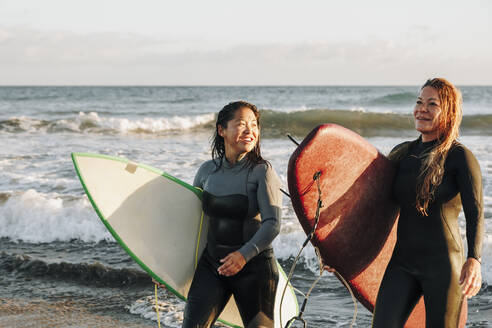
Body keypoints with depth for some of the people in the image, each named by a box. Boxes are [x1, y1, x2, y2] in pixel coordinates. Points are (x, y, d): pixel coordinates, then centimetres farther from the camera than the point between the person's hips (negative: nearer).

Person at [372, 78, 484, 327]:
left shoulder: (459, 157, -5)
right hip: (402, 261, 5)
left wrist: (474, 260, -31)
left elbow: (475, 212, -15)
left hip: (443, 264, -5)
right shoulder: (402, 153, 12)